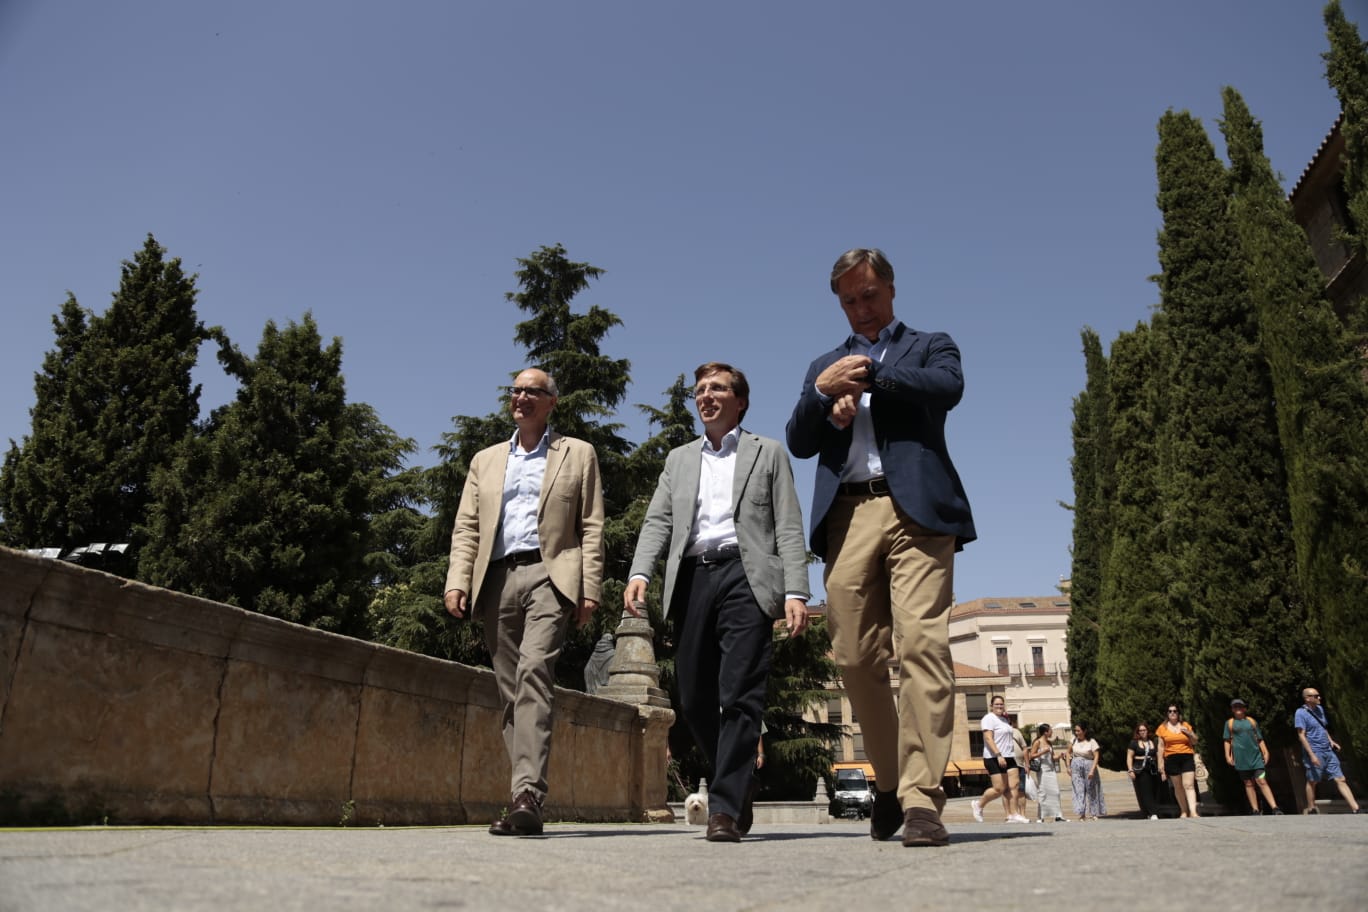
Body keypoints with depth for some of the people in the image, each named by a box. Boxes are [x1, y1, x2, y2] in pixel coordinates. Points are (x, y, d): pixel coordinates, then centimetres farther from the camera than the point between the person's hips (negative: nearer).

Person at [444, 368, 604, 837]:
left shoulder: (578, 455, 13)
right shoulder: (486, 460, 23)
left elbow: (592, 527, 5)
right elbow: (466, 528, 15)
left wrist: (590, 588, -5)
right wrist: (457, 581, 0)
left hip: (549, 575, -4)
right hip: (497, 580, 5)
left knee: (533, 673, -22)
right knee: (510, 691, 4)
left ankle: (528, 794, -26)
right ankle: (523, 799, 10)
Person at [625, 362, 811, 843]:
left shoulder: (768, 452, 14)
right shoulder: (679, 459, 23)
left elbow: (788, 527, 6)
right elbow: (657, 521, 12)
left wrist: (796, 591, -7)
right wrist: (639, 573, -6)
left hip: (745, 575, -3)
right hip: (691, 578, 4)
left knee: (739, 695, -11)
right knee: (694, 698, 4)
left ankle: (725, 807, -5)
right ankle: (740, 782, 24)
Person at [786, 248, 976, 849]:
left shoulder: (929, 346, 18)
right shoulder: (825, 365, 27)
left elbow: (949, 387, -6)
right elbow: (799, 443, 15)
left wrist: (870, 372, -3)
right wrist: (824, 394, -4)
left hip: (916, 508, -3)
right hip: (847, 516, 3)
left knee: (921, 645, -16)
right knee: (856, 658, 0)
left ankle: (921, 798, -14)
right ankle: (890, 781, 18)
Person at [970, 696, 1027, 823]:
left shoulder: (1003, 719, 19)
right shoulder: (989, 718, -9)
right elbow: (988, 738, -19)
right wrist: (998, 755, -27)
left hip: (1008, 757, 9)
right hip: (995, 759, -9)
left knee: (1014, 786, -3)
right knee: (999, 789, -8)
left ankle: (1013, 815, -2)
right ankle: (978, 804, 11)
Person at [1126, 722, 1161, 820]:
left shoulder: (1153, 742, 16)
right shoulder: (1134, 743, 5)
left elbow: (1158, 756, 17)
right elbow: (1129, 757, 1)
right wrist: (1130, 770, -9)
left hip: (1152, 770, 4)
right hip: (1140, 771, -3)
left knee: (1154, 792, -1)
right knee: (1144, 793, -10)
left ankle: (1153, 813, 4)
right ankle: (1152, 813, -14)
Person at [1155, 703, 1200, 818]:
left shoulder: (1185, 725, 11)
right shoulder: (1162, 727, 7)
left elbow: (1195, 742, 18)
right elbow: (1161, 747, 7)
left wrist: (1189, 733, -3)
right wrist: (1161, 764, 1)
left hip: (1187, 758, 0)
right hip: (1171, 759, 0)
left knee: (1189, 785, -12)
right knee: (1178, 787, 5)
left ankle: (1193, 812, -18)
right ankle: (1184, 811, 14)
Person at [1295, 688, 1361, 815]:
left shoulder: (1319, 709, 11)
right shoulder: (1301, 713, -13)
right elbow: (1301, 735, -16)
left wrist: (1330, 740, 8)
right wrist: (1312, 755, -20)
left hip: (1328, 751, 7)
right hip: (1314, 753, -7)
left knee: (1340, 779, 2)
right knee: (1312, 782, 3)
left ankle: (1355, 809, 0)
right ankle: (1311, 810, 15)